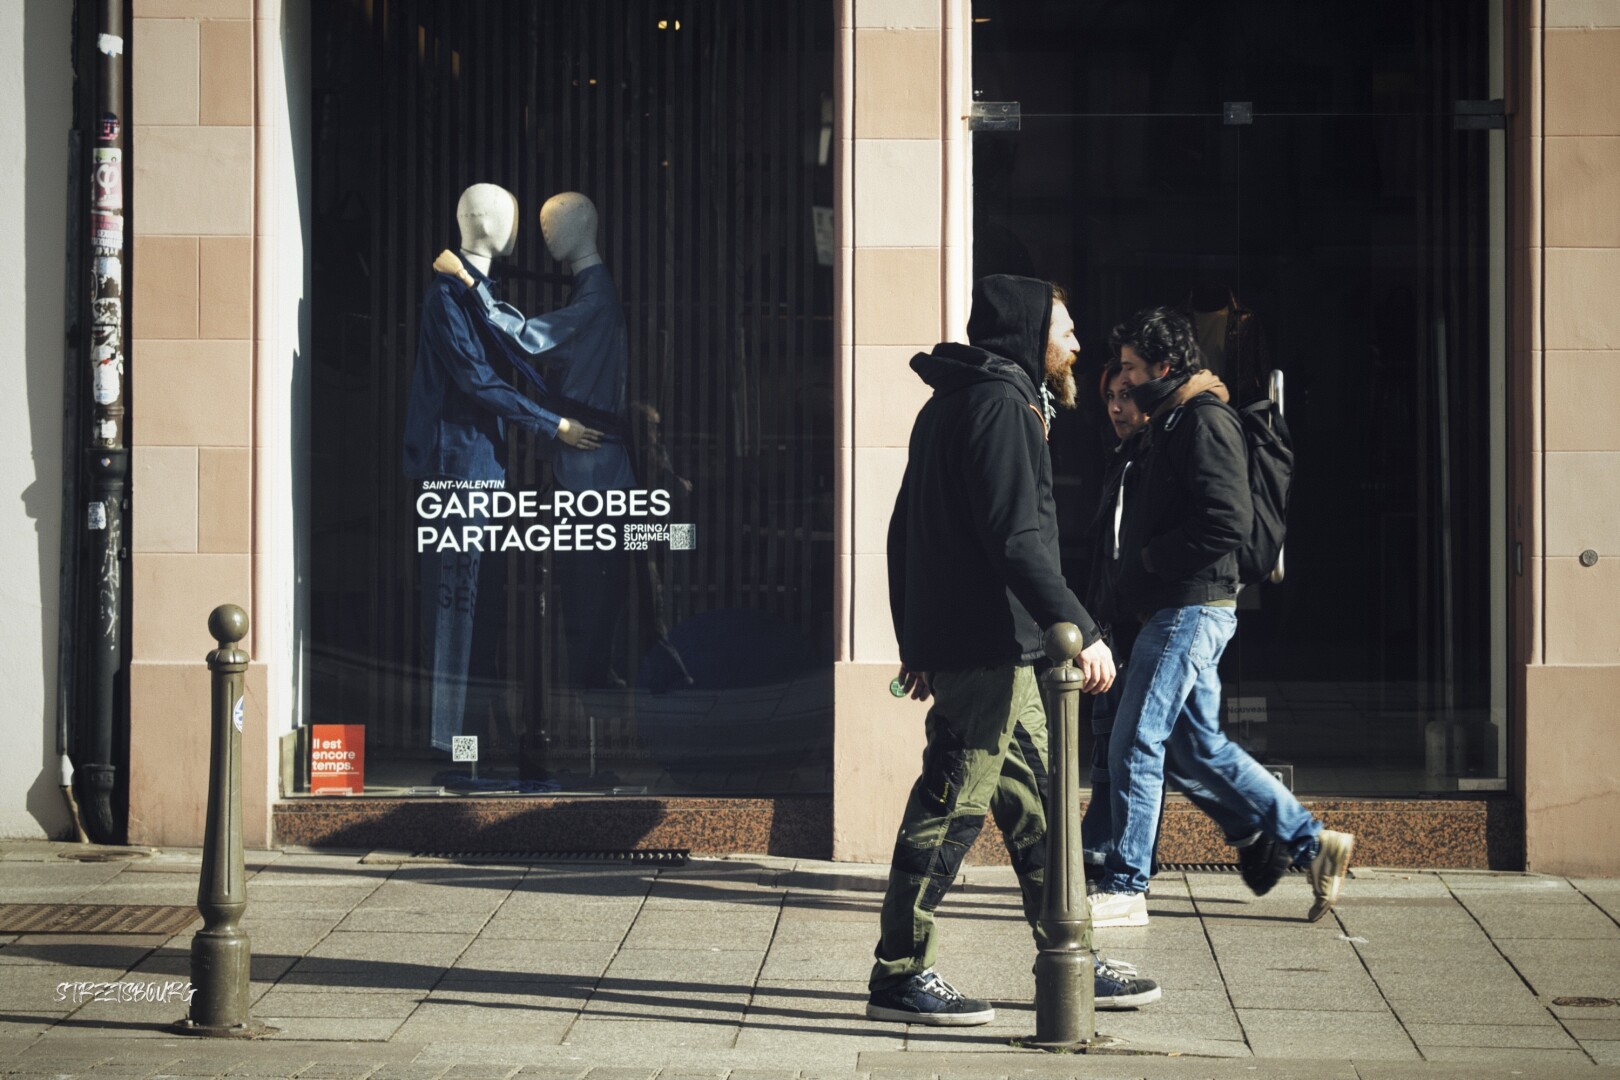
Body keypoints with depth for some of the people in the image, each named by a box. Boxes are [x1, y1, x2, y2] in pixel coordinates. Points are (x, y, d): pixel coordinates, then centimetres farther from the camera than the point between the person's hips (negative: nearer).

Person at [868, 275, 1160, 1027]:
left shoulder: (952, 403, 20)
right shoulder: (1001, 401, -13)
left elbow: (904, 533, 23)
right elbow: (1016, 537, -22)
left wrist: (916, 641, 25)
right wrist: (1081, 630, -22)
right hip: (988, 646, -11)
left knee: (1035, 802, 13)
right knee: (952, 804, -6)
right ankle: (899, 976, -2)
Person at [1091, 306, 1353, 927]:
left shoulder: (1204, 421, -12)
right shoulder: (1171, 423, 20)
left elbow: (1227, 522, -22)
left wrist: (1150, 557, -15)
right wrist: (1140, 573, 9)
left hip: (1190, 610, -11)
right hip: (1176, 610, 11)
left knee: (1134, 746, -8)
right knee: (1197, 748, 13)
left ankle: (1124, 889, -2)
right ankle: (1311, 844, 17)